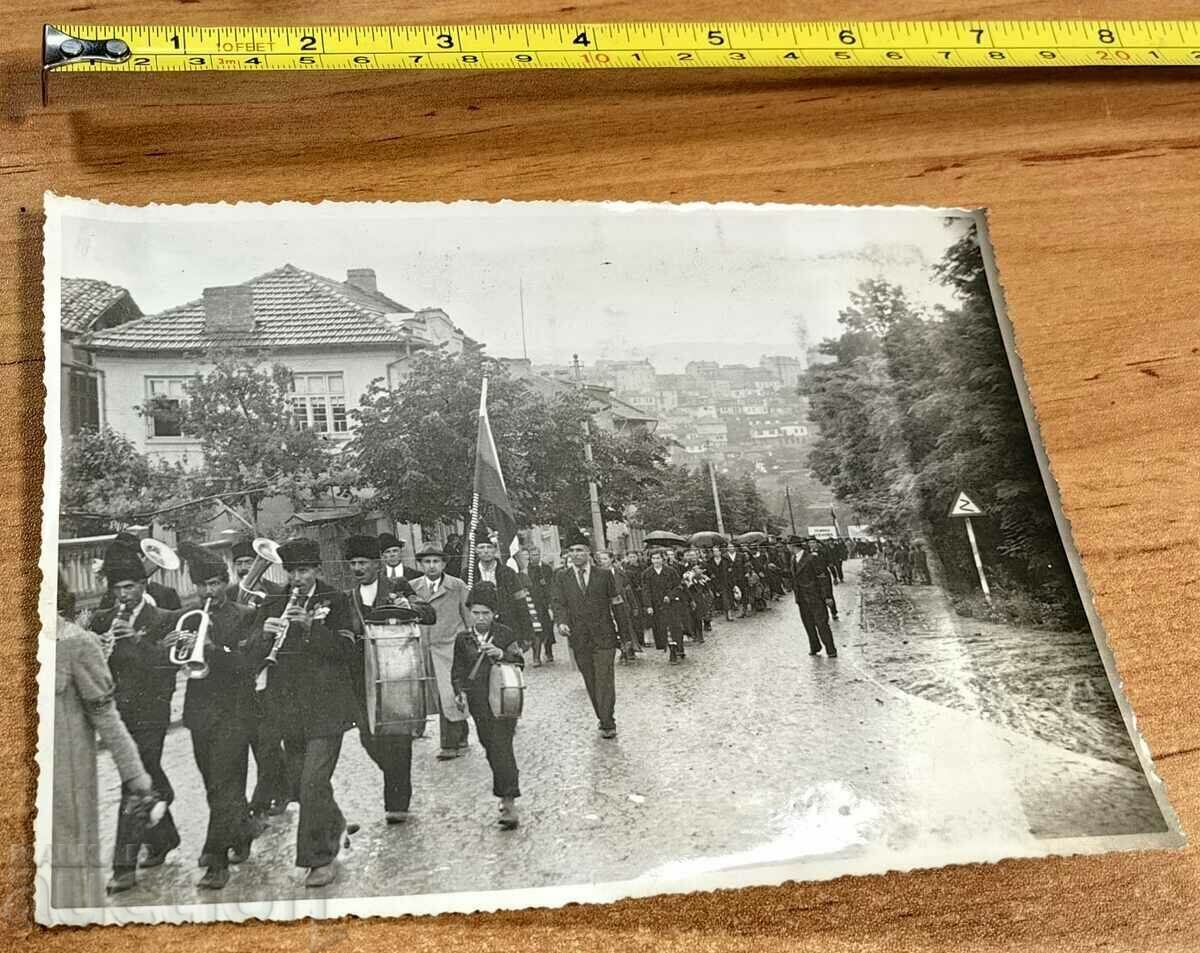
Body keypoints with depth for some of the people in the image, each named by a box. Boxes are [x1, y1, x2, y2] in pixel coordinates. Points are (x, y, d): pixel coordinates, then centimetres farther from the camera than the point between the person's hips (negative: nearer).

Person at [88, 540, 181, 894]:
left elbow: (168, 662, -15)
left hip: (149, 714, -5)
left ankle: (125, 865, -9)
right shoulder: (102, 621, 10)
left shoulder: (162, 620, -3)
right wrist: (97, 645, -16)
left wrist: (136, 639, -24)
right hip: (118, 714, 5)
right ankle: (164, 837, 36)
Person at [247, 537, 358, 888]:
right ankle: (333, 825, 39)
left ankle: (320, 859, -2)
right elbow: (252, 655, 2)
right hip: (289, 710, 4)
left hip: (326, 708, -4)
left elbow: (348, 651, -11)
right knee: (306, 782, 14)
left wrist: (311, 626, -22)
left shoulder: (334, 601, -1)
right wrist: (264, 633, -18)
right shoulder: (273, 606, 9)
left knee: (313, 783, -11)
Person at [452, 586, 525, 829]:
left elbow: (520, 662, -6)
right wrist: (460, 691, -3)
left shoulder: (505, 634, 1)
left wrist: (502, 654, -24)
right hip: (479, 702, 4)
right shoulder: (463, 639, 8)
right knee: (491, 748, 10)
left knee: (501, 747, -12)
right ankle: (505, 794, 27)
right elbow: (458, 671, 13)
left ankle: (509, 804, -15)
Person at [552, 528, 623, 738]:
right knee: (590, 682, 9)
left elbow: (615, 599, 7)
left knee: (604, 680, -7)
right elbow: (559, 603, -1)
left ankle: (607, 723, -4)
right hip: (578, 638, 2)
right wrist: (561, 622, -18)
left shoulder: (604, 574, 3)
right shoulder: (562, 577, 7)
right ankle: (603, 718, 20)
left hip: (604, 636, -2)